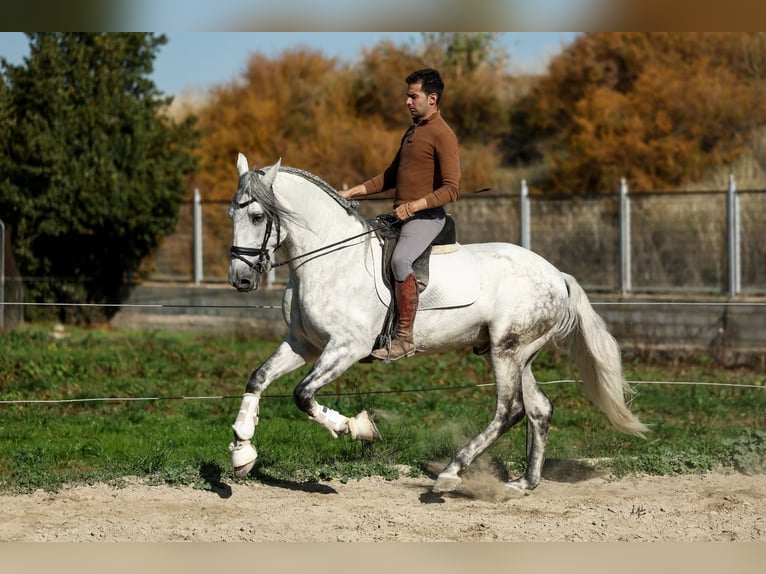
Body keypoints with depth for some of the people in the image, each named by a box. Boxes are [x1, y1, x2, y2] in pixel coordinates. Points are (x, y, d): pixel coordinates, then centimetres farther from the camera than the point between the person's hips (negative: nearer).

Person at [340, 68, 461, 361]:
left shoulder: (443, 135, -11)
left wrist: (415, 205, -26)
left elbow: (452, 189, -18)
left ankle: (405, 338, -30)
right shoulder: (411, 132, 18)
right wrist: (354, 191, 16)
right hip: (400, 215, 10)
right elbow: (391, 176, 26)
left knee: (399, 259, -34)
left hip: (425, 216, -10)